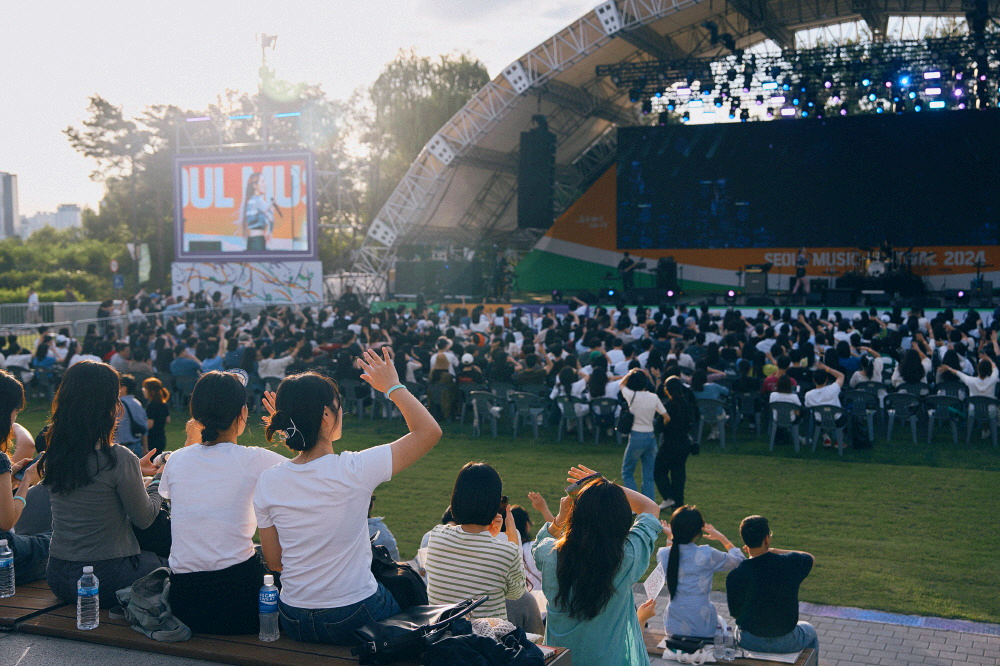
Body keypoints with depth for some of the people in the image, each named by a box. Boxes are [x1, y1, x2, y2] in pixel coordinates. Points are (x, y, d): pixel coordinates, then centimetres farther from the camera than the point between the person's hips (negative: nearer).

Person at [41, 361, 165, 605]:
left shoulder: (53, 456, -3)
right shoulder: (118, 459, -22)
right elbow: (144, 518, -9)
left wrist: (136, 471, 21)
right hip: (106, 580, -6)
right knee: (167, 564, 21)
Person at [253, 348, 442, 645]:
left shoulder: (268, 482, -10)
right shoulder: (353, 470, -23)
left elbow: (274, 562, 1)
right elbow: (429, 431, -12)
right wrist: (393, 386, -1)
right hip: (355, 619, -4)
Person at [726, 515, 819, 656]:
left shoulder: (735, 576, -19)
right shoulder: (790, 563, -18)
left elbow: (735, 613, -4)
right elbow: (811, 558, 8)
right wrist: (771, 550, 5)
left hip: (750, 643, 0)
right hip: (786, 643, 0)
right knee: (810, 631, 35)